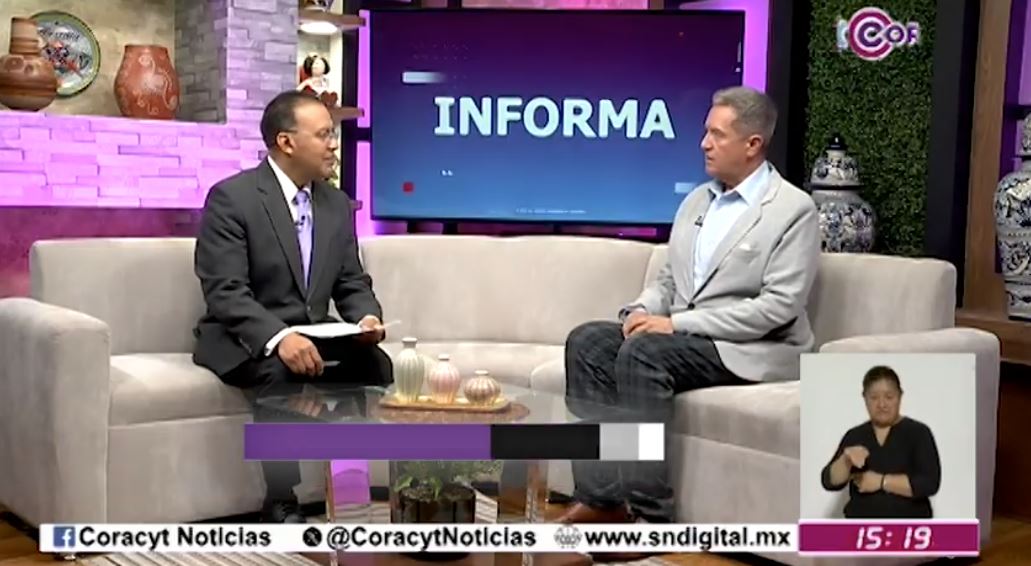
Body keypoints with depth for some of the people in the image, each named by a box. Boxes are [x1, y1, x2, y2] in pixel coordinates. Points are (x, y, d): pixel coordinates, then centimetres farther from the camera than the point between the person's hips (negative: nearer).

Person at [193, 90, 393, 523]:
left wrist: (367, 317, -14)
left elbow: (352, 284, 10)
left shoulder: (338, 204, 9)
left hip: (313, 335, 6)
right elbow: (225, 292, -19)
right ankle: (281, 507, -30)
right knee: (280, 373, -35)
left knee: (375, 363, -21)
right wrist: (279, 337, -35)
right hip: (245, 340, -5)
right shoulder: (231, 197, -12)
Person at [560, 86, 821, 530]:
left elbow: (778, 307, -17)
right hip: (681, 334, 7)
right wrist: (642, 310, -7)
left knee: (642, 353, -31)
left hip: (751, 348, -7)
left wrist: (677, 323, -20)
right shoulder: (697, 200, 15)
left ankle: (651, 513, -24)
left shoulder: (793, 209, -8)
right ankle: (601, 497, -17)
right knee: (588, 340, -15)